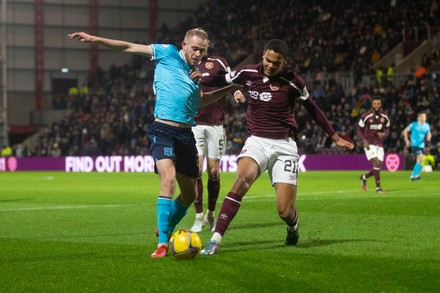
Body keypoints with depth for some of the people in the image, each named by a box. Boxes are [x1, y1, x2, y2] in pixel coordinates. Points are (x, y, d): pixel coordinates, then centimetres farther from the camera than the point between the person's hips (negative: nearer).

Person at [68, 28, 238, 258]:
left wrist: (229, 89, 27)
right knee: (168, 179, -27)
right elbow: (130, 47, 0)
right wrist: (94, 39, -7)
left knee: (189, 194, 11)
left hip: (186, 134, 7)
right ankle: (162, 243, -27)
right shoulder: (168, 54, 2)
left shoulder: (196, 73, 18)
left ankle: (167, 229, 37)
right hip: (163, 130, -7)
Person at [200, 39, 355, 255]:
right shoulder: (248, 73, -1)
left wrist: (335, 138, 14)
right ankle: (216, 238, -35)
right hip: (256, 141, 1)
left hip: (284, 146, -1)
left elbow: (313, 110, 9)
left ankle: (293, 227, 32)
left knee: (285, 211, -9)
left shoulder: (292, 81, -6)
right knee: (243, 178, -33)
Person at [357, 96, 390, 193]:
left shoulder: (384, 117, 2)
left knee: (378, 167, 3)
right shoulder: (365, 116, -8)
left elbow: (387, 130, 13)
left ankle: (364, 177, 31)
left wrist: (383, 134, -11)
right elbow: (359, 130, 1)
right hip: (369, 144, -5)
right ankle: (378, 187, -12)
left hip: (379, 144, 5)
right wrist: (364, 141, -14)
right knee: (376, 163, -19)